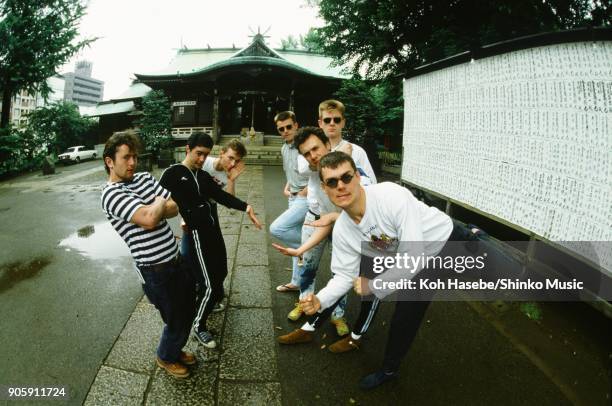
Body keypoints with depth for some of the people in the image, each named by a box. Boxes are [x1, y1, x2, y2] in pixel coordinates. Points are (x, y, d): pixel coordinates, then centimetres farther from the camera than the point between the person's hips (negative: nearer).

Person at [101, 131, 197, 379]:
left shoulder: (144, 178, 6)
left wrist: (157, 209, -13)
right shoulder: (112, 194, -17)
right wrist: (161, 201, -12)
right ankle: (165, 357, 42)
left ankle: (175, 349, 51)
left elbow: (176, 205, 6)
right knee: (176, 320, 11)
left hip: (175, 260, 8)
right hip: (155, 271, -7)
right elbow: (149, 219, -31)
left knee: (188, 310, 24)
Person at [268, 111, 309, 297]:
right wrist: (286, 189, 8)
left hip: (306, 199, -8)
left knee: (276, 228, -18)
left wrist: (303, 193, -15)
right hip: (293, 199, 8)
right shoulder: (284, 149, 11)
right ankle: (296, 282, 27)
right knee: (296, 238, 14)